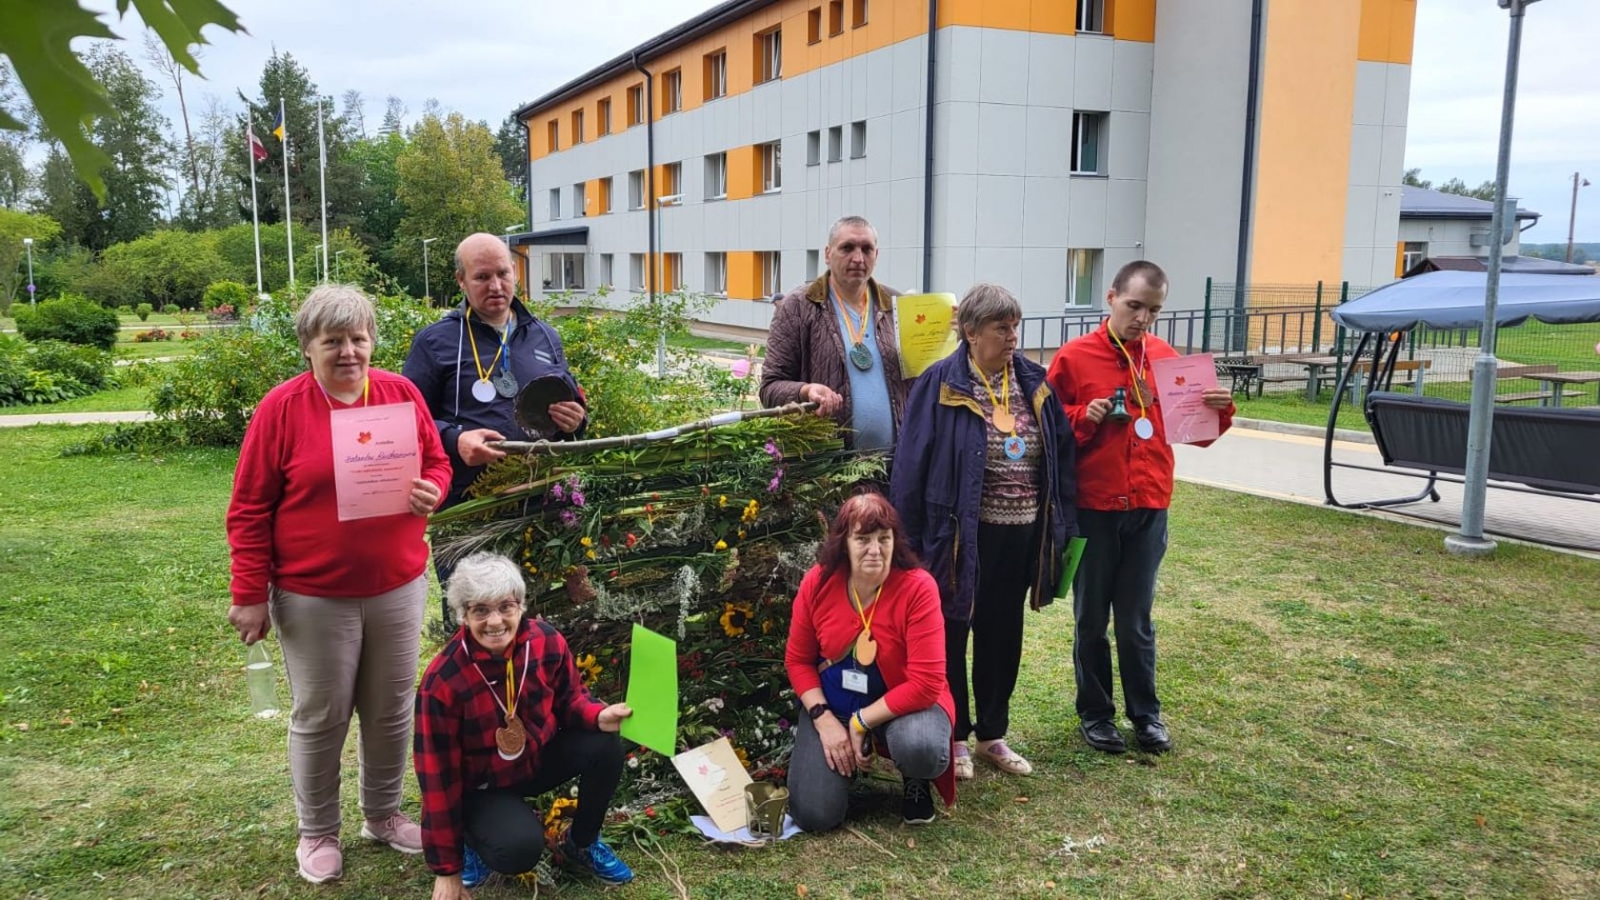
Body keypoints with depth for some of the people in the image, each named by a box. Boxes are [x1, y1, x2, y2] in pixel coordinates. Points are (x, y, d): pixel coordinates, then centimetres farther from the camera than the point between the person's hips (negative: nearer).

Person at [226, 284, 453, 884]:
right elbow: (249, 510, -7)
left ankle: (384, 814, 34)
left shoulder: (402, 394, 1)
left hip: (398, 586, 3)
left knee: (392, 709, 14)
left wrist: (431, 491, -12)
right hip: (313, 595, -3)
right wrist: (249, 595, -9)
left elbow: (437, 464, 12)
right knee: (319, 716, 9)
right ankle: (317, 833, 28)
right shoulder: (281, 407, -9)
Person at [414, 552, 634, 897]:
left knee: (605, 745, -22)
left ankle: (581, 845, 4)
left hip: (538, 758, 5)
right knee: (519, 849, -32)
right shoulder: (442, 682, -30)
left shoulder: (547, 642, -19)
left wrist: (598, 716, -27)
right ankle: (472, 835, 7)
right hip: (480, 786, -4)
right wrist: (447, 869, -16)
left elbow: (569, 698, 0)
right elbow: (438, 775, -22)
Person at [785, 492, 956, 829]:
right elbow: (797, 660, -2)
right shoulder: (817, 583, -13)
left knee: (921, 749, -37)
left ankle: (916, 781, 4)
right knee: (813, 814, -11)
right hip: (832, 704, 2)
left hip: (903, 704, -2)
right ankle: (847, 760, 24)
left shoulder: (917, 587, -22)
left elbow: (926, 683, -23)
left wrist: (861, 722, -19)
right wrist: (824, 719, -15)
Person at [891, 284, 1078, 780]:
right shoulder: (941, 384, -11)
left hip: (1020, 537, 5)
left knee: (1002, 637, 16)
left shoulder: (1033, 382, 4)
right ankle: (954, 737, 26)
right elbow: (912, 465, -10)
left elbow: (1061, 454, 8)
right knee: (950, 636, 10)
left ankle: (993, 734, 32)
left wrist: (1063, 526, 5)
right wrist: (911, 541, -13)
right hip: (961, 537, -5)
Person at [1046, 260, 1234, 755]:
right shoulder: (1074, 357, -5)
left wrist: (1219, 411, -11)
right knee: (1091, 619, 11)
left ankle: (1146, 712, 27)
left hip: (1149, 509, 2)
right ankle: (1095, 713, 26)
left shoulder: (1168, 358, 5)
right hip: (1092, 509, -2)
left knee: (1137, 621, 11)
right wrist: (1084, 417, -19)